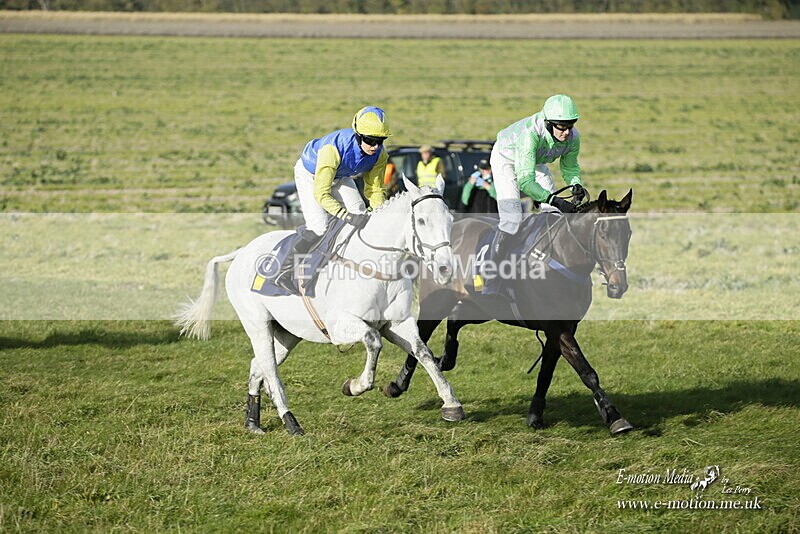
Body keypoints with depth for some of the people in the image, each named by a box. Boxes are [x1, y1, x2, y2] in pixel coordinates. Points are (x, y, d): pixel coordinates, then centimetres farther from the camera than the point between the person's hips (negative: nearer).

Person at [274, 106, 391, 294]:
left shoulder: (379, 154, -25)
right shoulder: (334, 148, -43)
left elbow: (374, 190, -12)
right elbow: (321, 193, -42)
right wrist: (348, 216, -50)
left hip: (340, 176, 6)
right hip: (310, 174, -6)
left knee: (362, 217, -9)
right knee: (319, 227, -19)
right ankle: (284, 272, -7)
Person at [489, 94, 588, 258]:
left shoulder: (573, 137, -26)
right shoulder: (531, 134, -45)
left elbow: (570, 167, -5)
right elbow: (525, 181, -46)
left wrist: (576, 184, -26)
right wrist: (554, 200, -52)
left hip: (536, 161, 6)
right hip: (506, 157, -6)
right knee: (512, 217, -19)